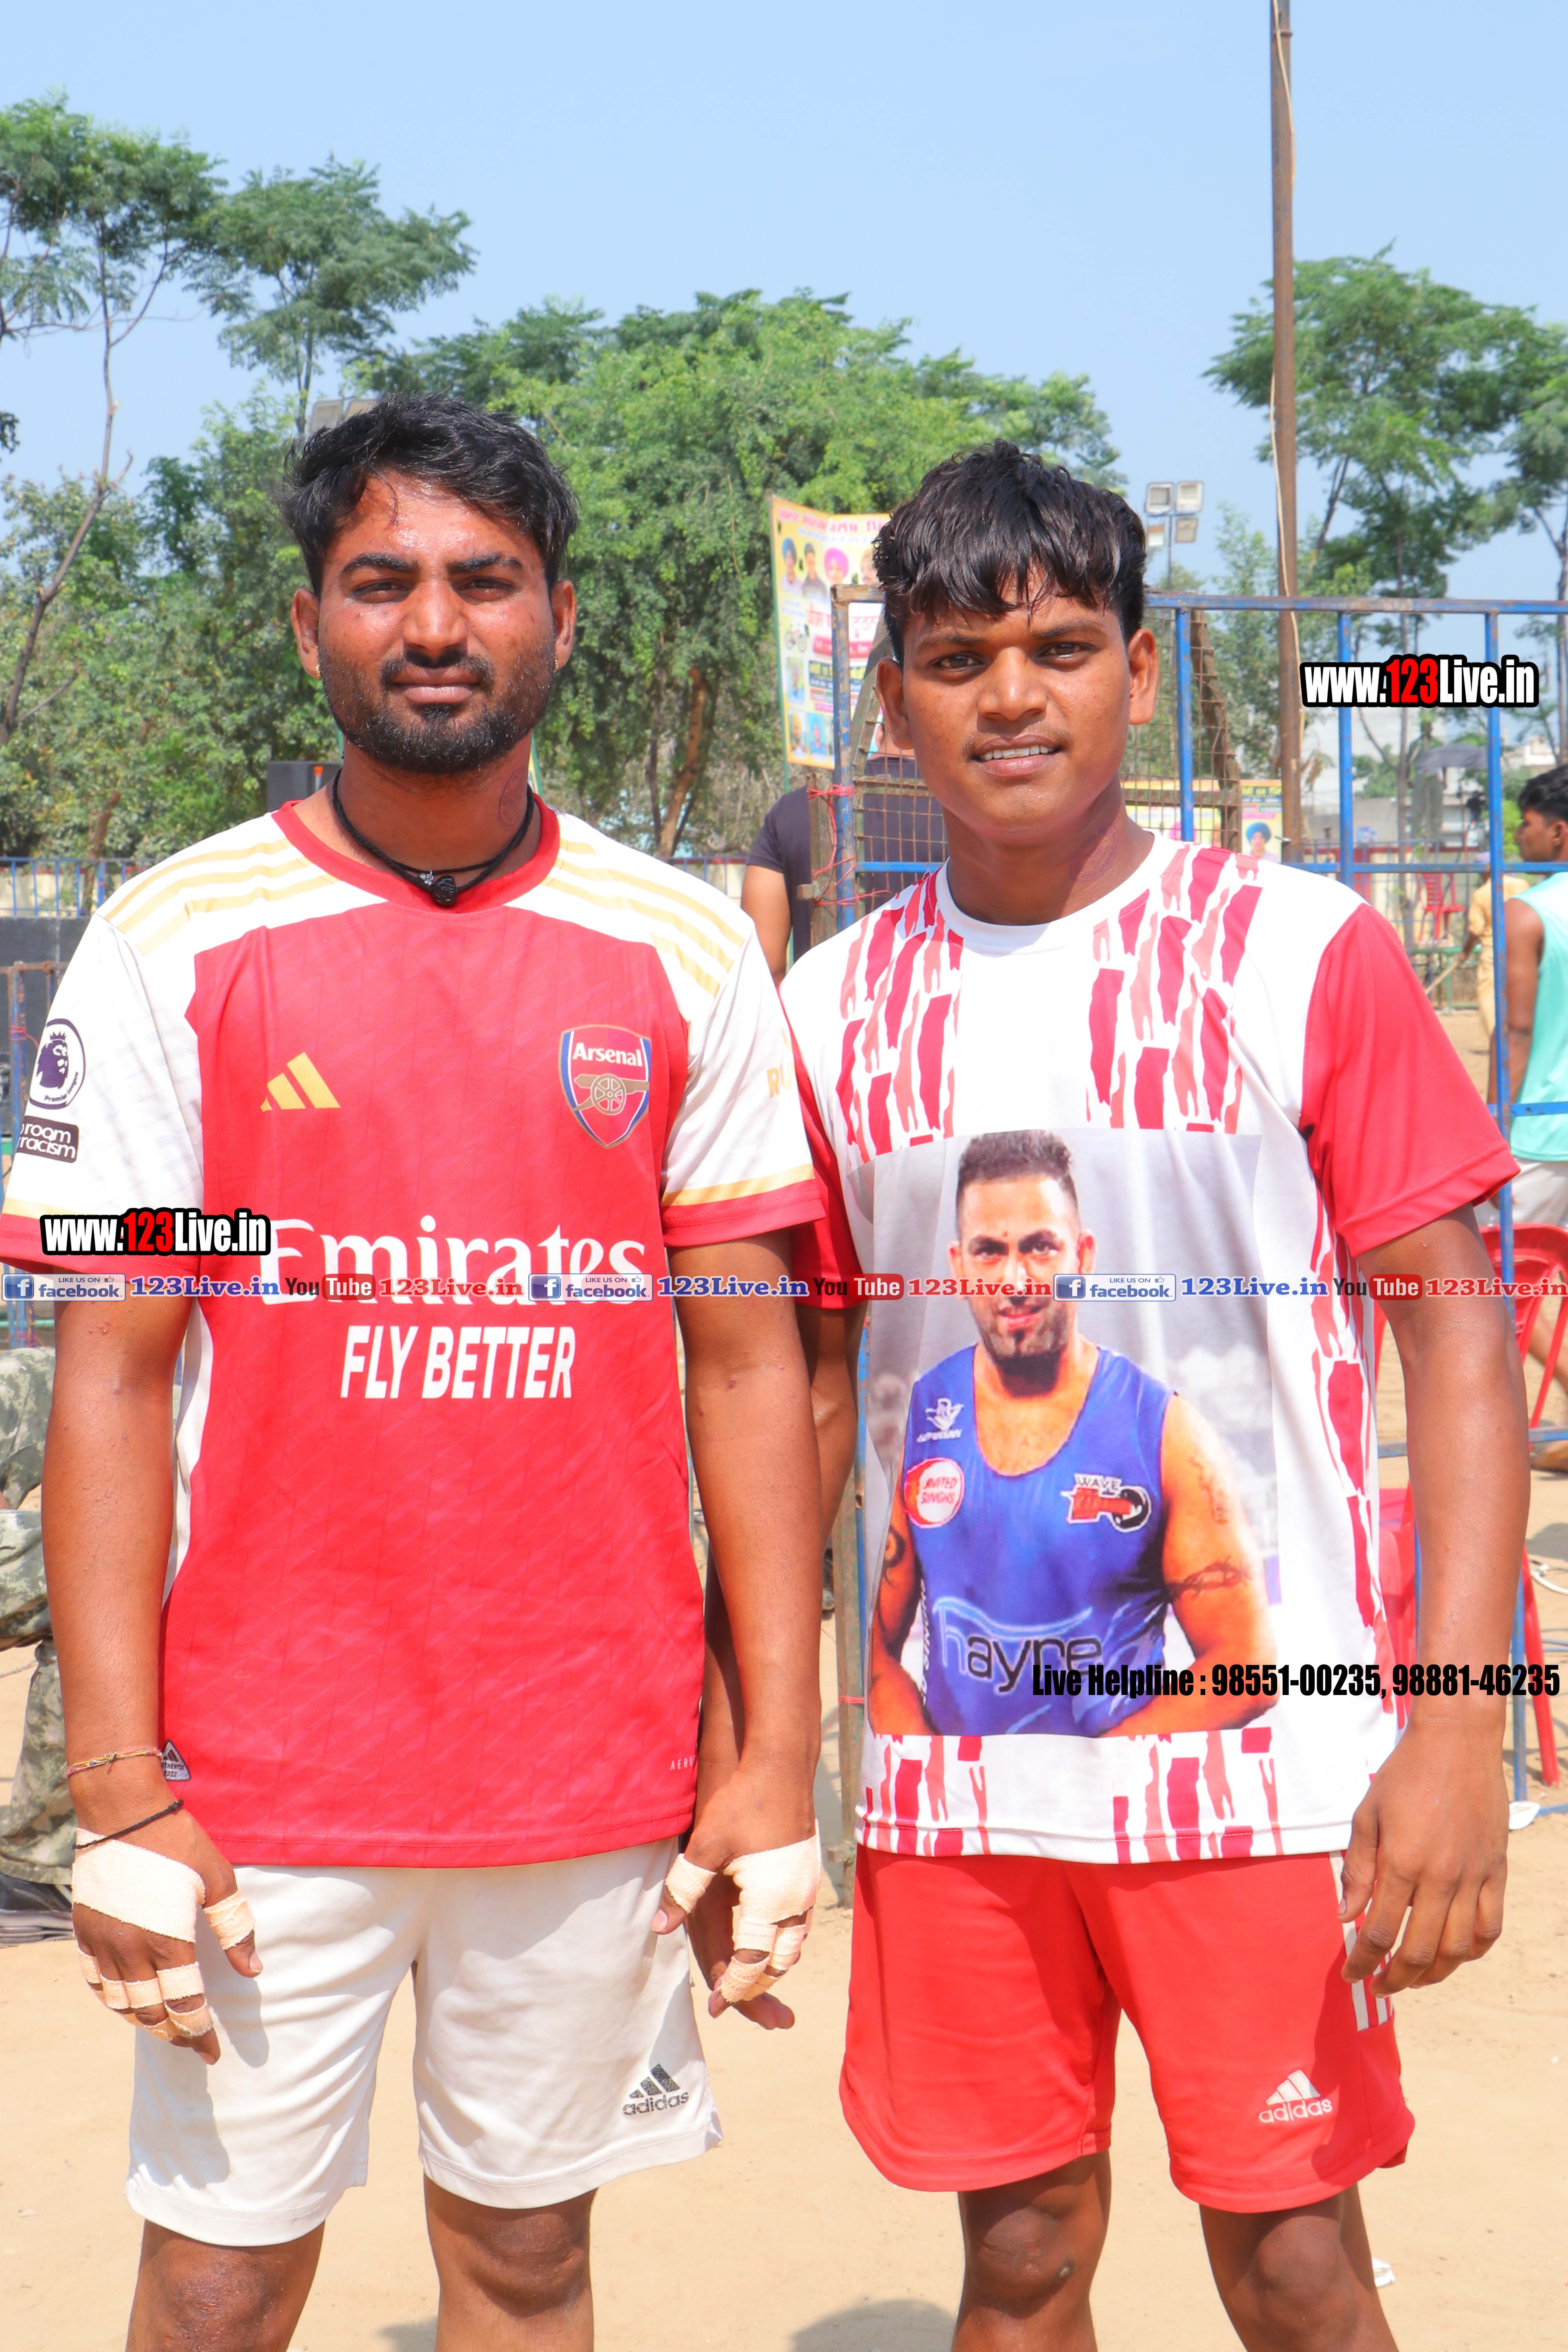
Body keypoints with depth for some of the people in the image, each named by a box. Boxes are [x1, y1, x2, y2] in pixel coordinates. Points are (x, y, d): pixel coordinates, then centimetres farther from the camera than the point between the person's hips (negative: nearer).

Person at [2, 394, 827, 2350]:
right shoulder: (172, 946, -3)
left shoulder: (683, 956, 2)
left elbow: (747, 1367, 3)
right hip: (264, 1783, -1)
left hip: (598, 1779, 2)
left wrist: (776, 1760, -1)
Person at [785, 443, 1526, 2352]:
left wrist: (1455, 1731, -15)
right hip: (952, 1772, 3)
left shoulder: (1300, 954, -5)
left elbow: (1461, 1340, -6)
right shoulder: (839, 1007, 5)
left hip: (1259, 1755, -3)